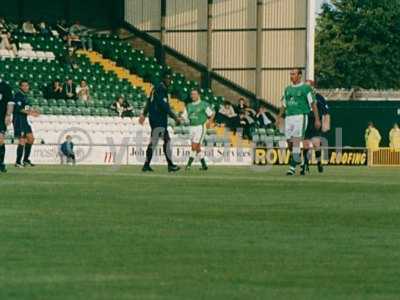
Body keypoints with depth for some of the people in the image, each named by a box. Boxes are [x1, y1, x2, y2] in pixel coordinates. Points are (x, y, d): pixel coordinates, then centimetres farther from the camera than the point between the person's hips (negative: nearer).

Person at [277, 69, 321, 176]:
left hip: (300, 116, -6)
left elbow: (313, 104, 0)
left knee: (296, 142, -14)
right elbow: (284, 105, 23)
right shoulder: (288, 89, 17)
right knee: (290, 144, 4)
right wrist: (279, 118, 15)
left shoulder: (306, 88, 0)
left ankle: (292, 167, -17)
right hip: (288, 118, 6)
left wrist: (317, 119, -5)